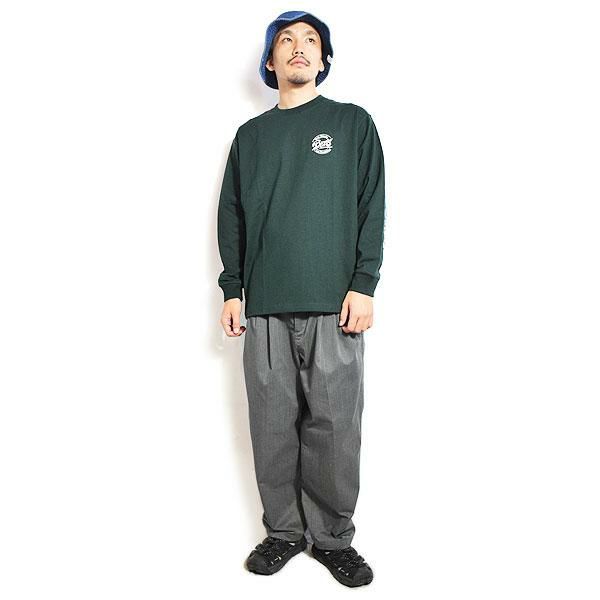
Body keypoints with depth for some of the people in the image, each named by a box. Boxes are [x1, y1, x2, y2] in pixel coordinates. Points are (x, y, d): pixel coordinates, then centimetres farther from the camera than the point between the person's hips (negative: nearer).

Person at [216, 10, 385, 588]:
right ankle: (283, 530, 20)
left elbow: (372, 208, 3)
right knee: (273, 425, 4)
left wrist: (363, 284, -6)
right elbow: (231, 216, 15)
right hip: (265, 306, 3)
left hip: (333, 304, -2)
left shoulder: (352, 122, 11)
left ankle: (332, 536, 16)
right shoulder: (250, 135, 17)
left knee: (334, 426, -1)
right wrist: (232, 290, 7)